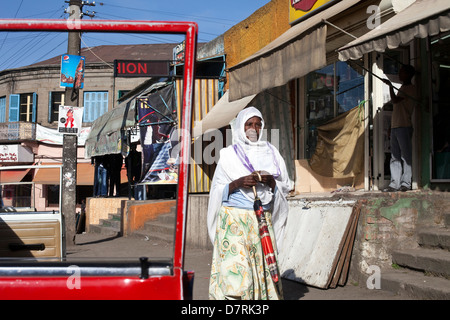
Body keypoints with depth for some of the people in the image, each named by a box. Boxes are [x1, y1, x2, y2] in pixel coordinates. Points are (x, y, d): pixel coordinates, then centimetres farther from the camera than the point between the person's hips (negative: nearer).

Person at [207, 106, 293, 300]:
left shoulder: (271, 153, 13)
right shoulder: (229, 155, 7)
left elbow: (285, 187, 12)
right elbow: (218, 189, 4)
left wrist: (271, 182, -8)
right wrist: (238, 183, -13)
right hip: (234, 218, -2)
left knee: (263, 265, -2)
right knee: (235, 268, -10)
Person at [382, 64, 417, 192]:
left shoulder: (410, 88, -6)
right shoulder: (402, 88, 23)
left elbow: (395, 100, -17)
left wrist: (390, 85, -9)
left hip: (404, 126, -9)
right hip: (395, 126, 9)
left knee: (406, 156, -6)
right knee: (394, 157, 5)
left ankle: (406, 183, -4)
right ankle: (394, 183, 5)